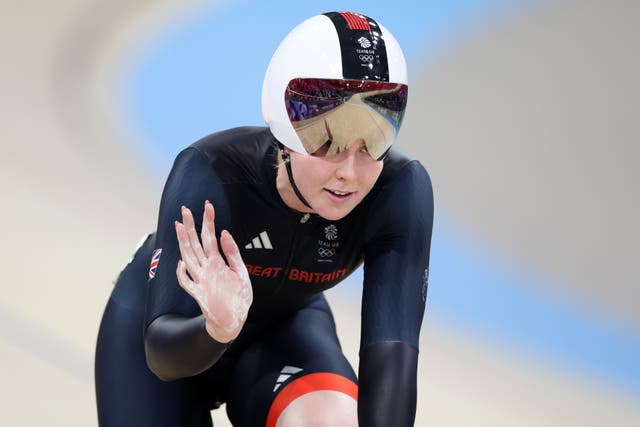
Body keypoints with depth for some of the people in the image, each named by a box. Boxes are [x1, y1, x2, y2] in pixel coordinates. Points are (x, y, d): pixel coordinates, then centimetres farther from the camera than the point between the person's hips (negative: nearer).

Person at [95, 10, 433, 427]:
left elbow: (391, 347, -37)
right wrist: (217, 330, -60)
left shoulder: (400, 191, -30)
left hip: (281, 329, 1)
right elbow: (160, 349, -38)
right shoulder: (211, 174, -35)